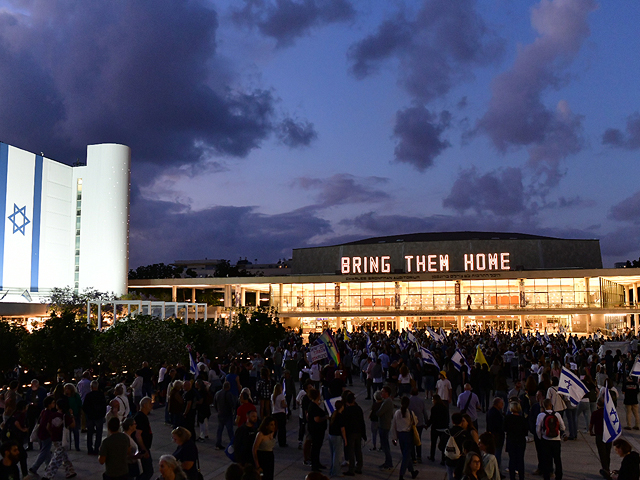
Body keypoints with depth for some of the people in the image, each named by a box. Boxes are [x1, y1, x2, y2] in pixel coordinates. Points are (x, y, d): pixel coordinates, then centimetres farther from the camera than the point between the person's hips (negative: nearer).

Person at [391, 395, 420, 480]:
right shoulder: (410, 413, -14)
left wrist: (394, 438, 9)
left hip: (400, 434, 4)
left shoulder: (397, 413, -4)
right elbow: (415, 422, 3)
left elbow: (393, 426, 0)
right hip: (408, 434, -4)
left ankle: (412, 472, 32)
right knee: (406, 455, 3)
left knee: (406, 454, 18)